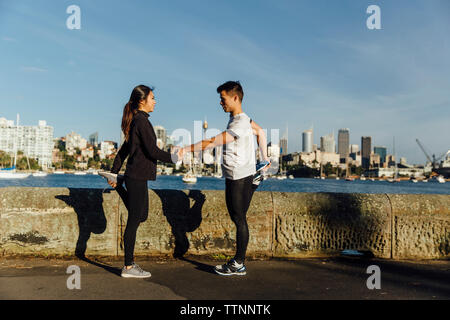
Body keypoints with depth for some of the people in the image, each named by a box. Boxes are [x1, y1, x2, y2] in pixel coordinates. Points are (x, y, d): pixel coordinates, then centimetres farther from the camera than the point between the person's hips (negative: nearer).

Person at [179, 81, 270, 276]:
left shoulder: (240, 124, -19)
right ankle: (238, 261, 21)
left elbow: (213, 142, -24)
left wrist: (187, 150, -21)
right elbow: (260, 132, 25)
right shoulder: (242, 118, 12)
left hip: (239, 178, -10)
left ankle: (239, 264, 9)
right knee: (237, 218, 13)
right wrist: (264, 159, 25)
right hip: (235, 177, 10)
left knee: (239, 220, -2)